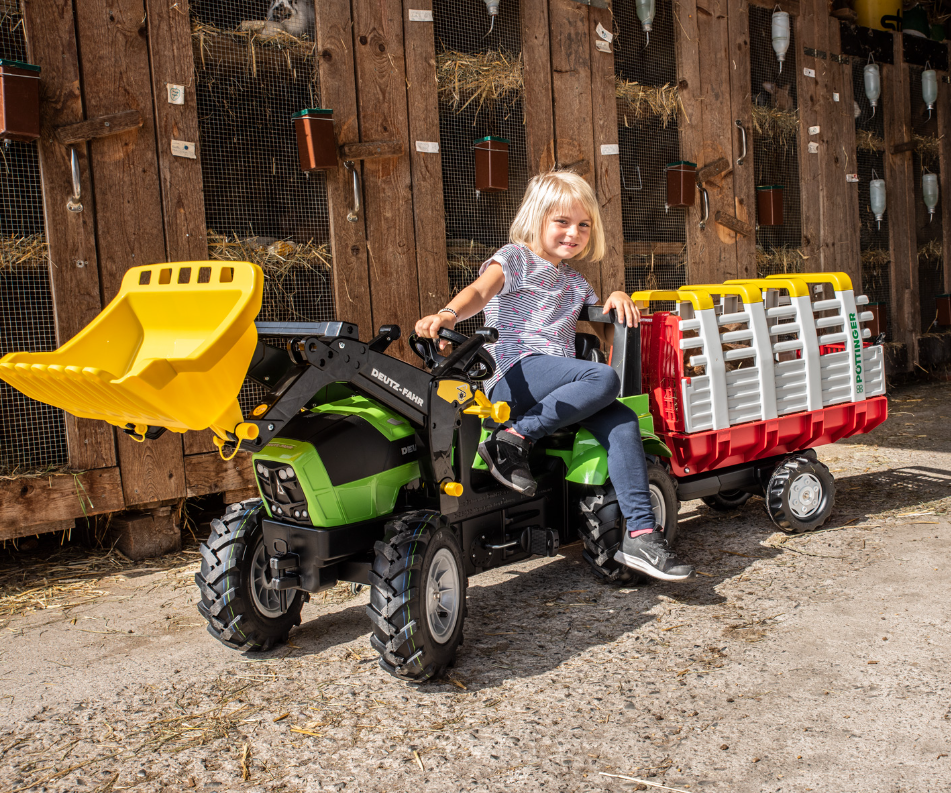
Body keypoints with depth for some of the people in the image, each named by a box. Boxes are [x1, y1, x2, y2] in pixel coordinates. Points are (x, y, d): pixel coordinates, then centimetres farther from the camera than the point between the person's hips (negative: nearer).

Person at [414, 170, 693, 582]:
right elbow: (479, 291, -12)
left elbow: (607, 332, 34)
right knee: (603, 378, -29)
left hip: (560, 385, 6)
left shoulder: (575, 282, 29)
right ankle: (513, 440, -21)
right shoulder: (514, 259, 8)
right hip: (513, 375, -6)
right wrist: (448, 313, -34)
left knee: (622, 420, -18)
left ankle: (640, 534, -19)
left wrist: (618, 299, 12)